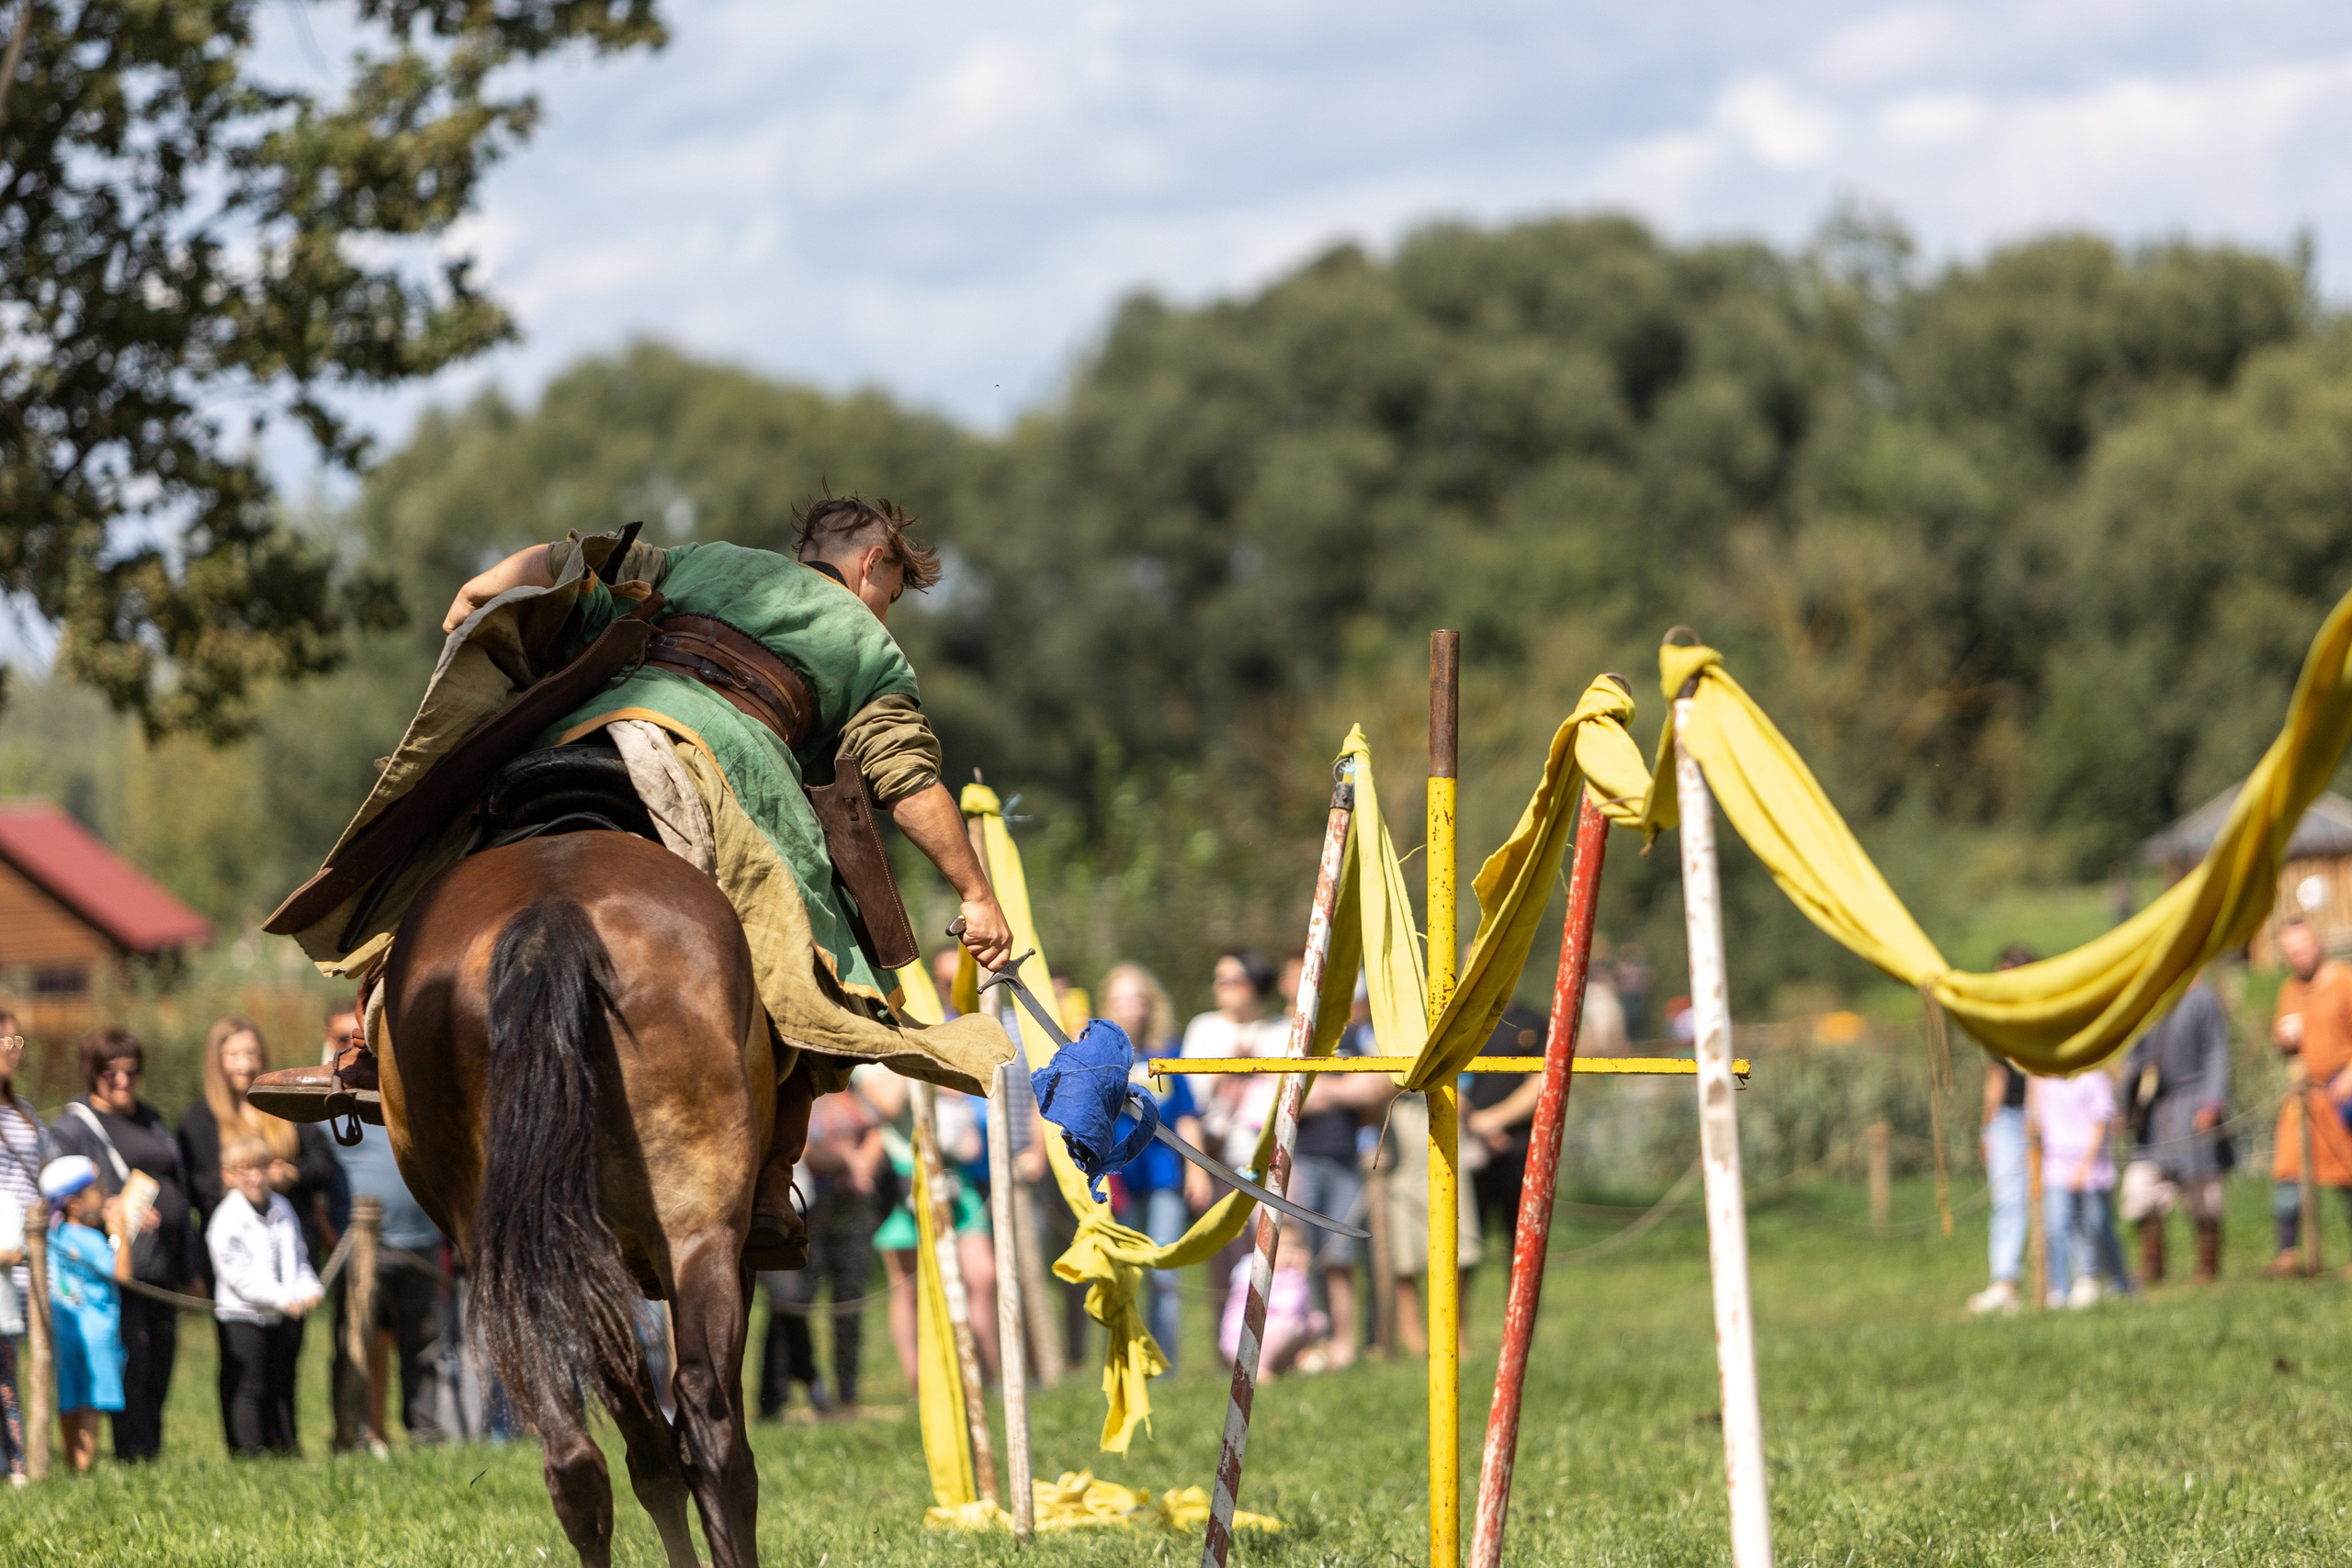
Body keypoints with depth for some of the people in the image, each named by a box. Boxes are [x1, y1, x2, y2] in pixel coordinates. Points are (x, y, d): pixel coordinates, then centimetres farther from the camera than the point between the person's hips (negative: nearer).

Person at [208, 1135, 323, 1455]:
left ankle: (285, 1445, 20)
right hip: (241, 1317, -6)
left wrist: (308, 1289, -4)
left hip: (286, 1316, 6)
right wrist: (282, 1298, -23)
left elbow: (299, 1258, 16)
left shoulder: (282, 1210, 10)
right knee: (247, 1387, -6)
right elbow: (238, 1275, -17)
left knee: (281, 1385, 13)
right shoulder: (226, 1219, -11)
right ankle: (248, 1449, -5)